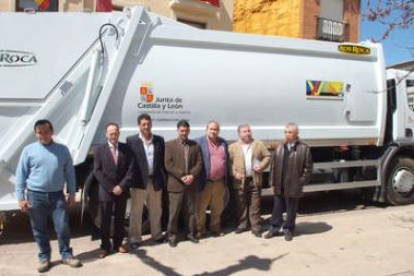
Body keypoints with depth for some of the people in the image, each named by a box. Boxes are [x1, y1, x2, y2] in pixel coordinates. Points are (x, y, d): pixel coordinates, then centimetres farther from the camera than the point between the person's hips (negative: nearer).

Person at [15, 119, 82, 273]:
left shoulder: (62, 150, 2)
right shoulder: (29, 150, -2)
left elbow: (69, 173, 6)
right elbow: (21, 175, -1)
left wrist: (72, 193, 4)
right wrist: (20, 197, -4)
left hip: (57, 195, 1)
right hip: (35, 196, 0)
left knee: (62, 227, 3)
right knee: (39, 230, 9)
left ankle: (66, 254, 21)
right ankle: (44, 257, 25)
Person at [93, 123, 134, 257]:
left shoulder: (126, 149, 2)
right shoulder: (100, 149, -1)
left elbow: (130, 169, -2)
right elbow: (97, 171, -7)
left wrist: (122, 186, -12)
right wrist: (110, 188, -13)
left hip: (122, 190, 2)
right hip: (106, 191, -1)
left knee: (120, 218, 11)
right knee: (105, 220, 5)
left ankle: (118, 244, 24)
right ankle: (105, 246, 17)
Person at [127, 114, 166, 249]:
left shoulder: (159, 140, 6)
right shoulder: (131, 140, -3)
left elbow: (163, 161, 7)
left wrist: (165, 179, 2)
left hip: (156, 181, 3)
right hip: (139, 181, -3)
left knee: (156, 211, 15)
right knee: (136, 212, 6)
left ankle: (157, 235, 31)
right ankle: (135, 238, 18)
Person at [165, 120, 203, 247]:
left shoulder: (195, 145, 9)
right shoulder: (170, 145, -1)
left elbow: (199, 163, 4)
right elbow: (168, 165, -8)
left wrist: (192, 175, -11)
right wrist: (182, 176, -14)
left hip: (191, 184, 3)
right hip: (175, 184, -3)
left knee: (191, 211, 12)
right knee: (174, 212, 2)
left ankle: (191, 233, 25)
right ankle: (172, 235, 15)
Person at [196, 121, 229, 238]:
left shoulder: (223, 143, 11)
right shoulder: (200, 142, -4)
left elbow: (226, 161, 13)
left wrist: (226, 180, 9)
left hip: (220, 182, 4)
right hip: (205, 182, -4)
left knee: (218, 208, 15)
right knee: (201, 208, 4)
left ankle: (215, 228, 30)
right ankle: (200, 230, 18)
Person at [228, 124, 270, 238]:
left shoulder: (259, 144, 7)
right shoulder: (233, 147, 4)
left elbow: (267, 156, 8)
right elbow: (229, 162, 1)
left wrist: (261, 166, -8)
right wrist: (234, 173, -11)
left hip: (255, 180, 0)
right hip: (240, 181, 0)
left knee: (255, 205, 4)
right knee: (241, 205, 9)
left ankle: (256, 228, 11)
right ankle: (242, 225, 23)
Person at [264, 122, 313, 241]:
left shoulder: (304, 148, -6)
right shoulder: (279, 148, 8)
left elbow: (308, 167, -6)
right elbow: (273, 166, 8)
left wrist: (301, 182, -10)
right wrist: (272, 181, 4)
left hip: (293, 187, -4)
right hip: (279, 186, 4)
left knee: (291, 210, 10)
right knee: (277, 208, 14)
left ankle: (288, 230, 26)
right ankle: (274, 228, 28)